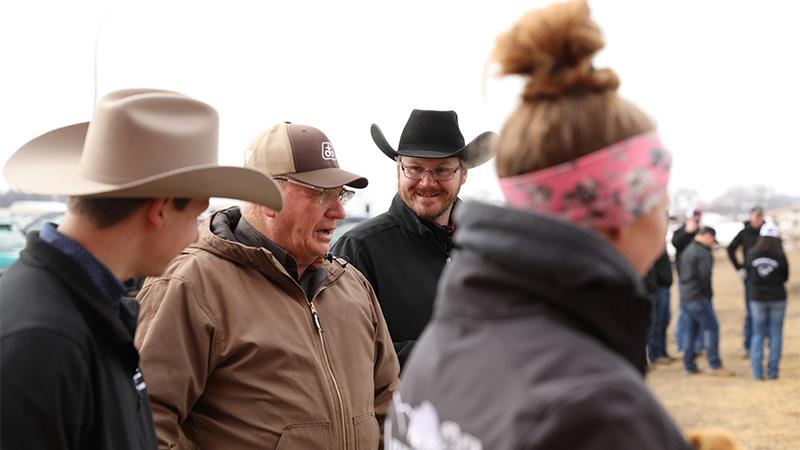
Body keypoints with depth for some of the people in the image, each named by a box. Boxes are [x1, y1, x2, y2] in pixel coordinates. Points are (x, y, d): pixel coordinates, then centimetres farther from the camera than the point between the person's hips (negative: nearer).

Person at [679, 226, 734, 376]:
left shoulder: (688, 250, 16)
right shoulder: (703, 253, -13)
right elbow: (704, 276, -18)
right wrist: (708, 293, -4)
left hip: (686, 296, 10)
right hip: (698, 297, -10)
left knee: (691, 331, 13)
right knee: (713, 329, -6)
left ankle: (689, 365, 14)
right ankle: (715, 365, -8)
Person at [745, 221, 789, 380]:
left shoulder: (751, 254, -10)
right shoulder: (780, 256, -14)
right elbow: (785, 277, -1)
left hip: (757, 299, 2)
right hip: (777, 298, -1)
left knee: (758, 334, 11)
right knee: (775, 334, 8)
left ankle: (757, 371, 6)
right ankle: (772, 371, 7)